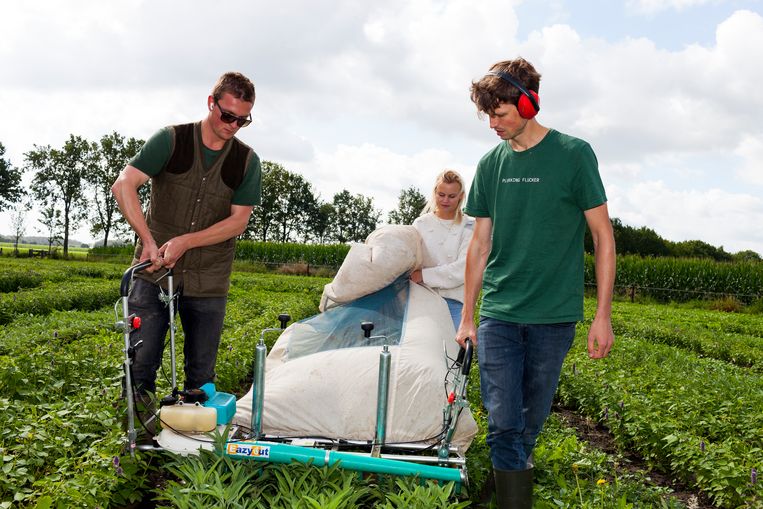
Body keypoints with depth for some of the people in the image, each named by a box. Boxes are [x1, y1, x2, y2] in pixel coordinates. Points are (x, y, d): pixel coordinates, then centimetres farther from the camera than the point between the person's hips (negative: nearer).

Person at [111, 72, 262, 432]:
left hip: (208, 282, 2)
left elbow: (238, 220, -2)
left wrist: (185, 242, -14)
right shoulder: (171, 140, -3)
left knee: (201, 375, 8)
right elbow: (123, 186, -9)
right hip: (154, 272, -1)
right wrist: (149, 240, -17)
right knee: (139, 366, -3)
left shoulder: (247, 161, 2)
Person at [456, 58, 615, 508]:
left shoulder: (574, 154, -5)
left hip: (554, 316, -2)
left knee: (532, 419, 11)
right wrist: (468, 315, 11)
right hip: (499, 314, 2)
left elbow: (603, 237, -3)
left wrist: (603, 315, -6)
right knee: (503, 423, -4)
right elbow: (481, 243, 11)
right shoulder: (492, 164, 6)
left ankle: (521, 463, 38)